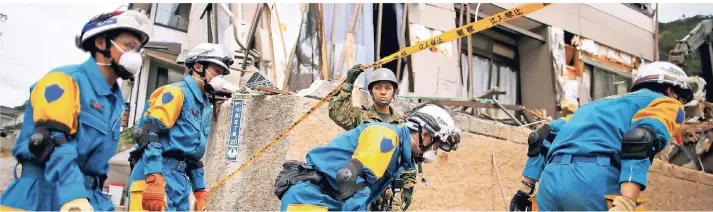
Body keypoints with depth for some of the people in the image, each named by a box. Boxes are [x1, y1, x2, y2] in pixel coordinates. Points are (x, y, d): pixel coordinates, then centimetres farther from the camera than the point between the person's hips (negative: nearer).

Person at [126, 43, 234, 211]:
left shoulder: (205, 106, 24)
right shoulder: (176, 92, -3)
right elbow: (149, 134, -16)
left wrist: (200, 192, 24)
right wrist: (154, 180, -27)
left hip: (180, 181, 9)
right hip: (158, 176, -9)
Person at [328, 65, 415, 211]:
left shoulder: (402, 124, 12)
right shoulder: (360, 116, 4)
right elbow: (336, 112, -16)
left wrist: (408, 190, 6)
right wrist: (348, 83, -16)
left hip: (392, 192, 3)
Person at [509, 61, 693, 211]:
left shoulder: (602, 103, 37)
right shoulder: (667, 104, 18)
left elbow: (542, 137, 28)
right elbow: (640, 139, -7)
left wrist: (525, 189, 28)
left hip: (550, 181, 7)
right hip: (595, 180, -7)